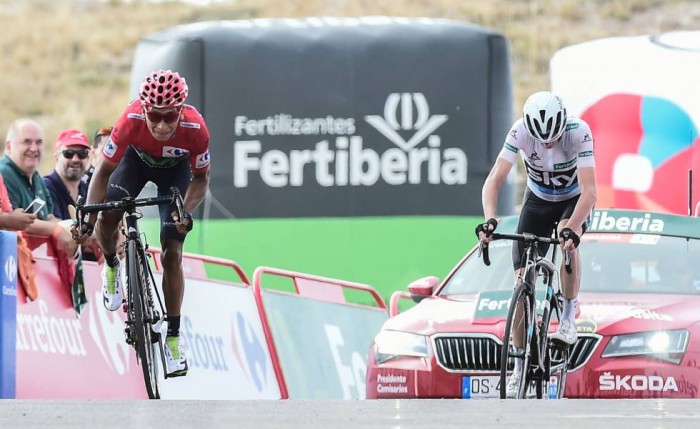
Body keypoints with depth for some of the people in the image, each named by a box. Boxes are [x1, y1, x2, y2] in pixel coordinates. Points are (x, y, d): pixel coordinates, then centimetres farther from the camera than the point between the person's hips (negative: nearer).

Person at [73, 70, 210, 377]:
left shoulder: (195, 129, -37)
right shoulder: (131, 121, -39)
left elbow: (201, 178, -20)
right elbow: (103, 171, -27)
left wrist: (187, 212, -37)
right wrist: (87, 219, -37)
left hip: (175, 169, 0)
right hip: (137, 159, 0)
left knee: (172, 254, -7)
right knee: (108, 216, -26)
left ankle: (174, 337, 5)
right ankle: (111, 266, 9)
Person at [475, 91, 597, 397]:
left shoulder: (578, 132, -32)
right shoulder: (520, 131, -28)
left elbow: (589, 190, -38)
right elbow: (494, 180, -30)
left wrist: (572, 228, -54)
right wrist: (489, 220, -47)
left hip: (574, 200, -2)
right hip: (538, 200, 2)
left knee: (568, 238, -37)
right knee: (522, 278, -8)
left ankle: (569, 318, -17)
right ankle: (519, 369, 0)